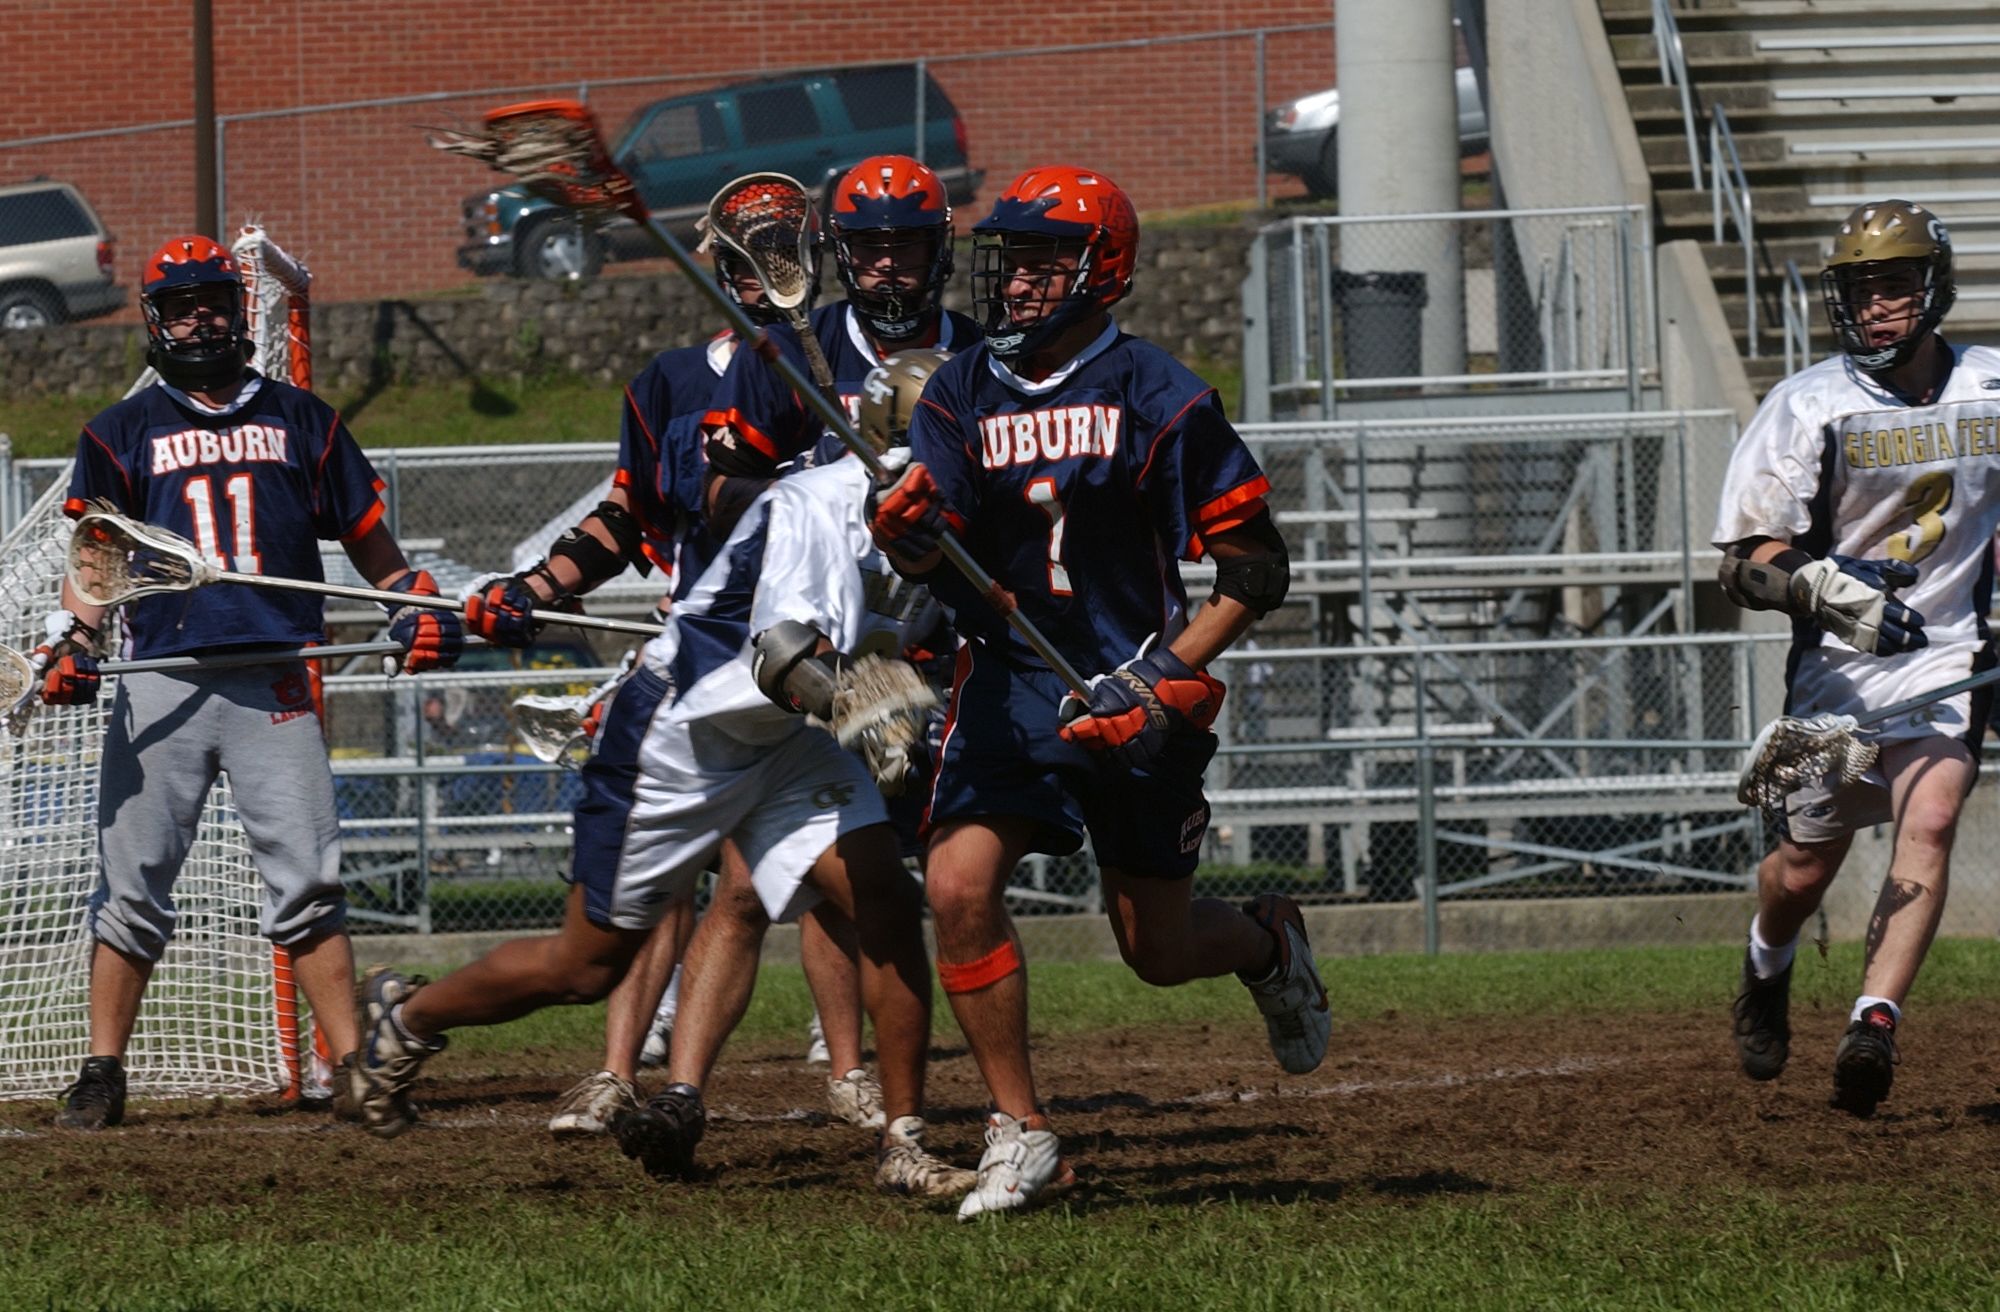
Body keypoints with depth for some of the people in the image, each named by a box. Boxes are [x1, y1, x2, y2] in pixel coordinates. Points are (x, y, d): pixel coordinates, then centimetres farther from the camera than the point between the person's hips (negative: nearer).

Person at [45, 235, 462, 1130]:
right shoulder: (124, 433, 13)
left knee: (306, 885, -6)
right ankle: (102, 1075, 6)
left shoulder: (300, 421, 16)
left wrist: (416, 608, 3)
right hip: (163, 680, 0)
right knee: (132, 887, -1)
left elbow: (369, 541, 19)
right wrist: (70, 645, -11)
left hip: (275, 684, 0)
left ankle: (353, 1070, -5)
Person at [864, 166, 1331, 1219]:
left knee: (1156, 950, 4)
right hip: (1011, 685, 3)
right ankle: (1020, 1134, -7)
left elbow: (1255, 567, -8)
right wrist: (906, 531, -29)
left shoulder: (1158, 400, -9)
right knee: (957, 885, -18)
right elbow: (934, 555, -4)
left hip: (1135, 695, -3)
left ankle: (1268, 943, 41)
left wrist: (1171, 679, -19)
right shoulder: (962, 393, 4)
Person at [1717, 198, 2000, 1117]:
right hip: (1837, 663, -1)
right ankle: (1766, 971, 41)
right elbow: (1744, 564, -14)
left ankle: (1875, 1025, -29)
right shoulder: (1809, 406, -9)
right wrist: (1816, 586, -33)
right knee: (1807, 866, 8)